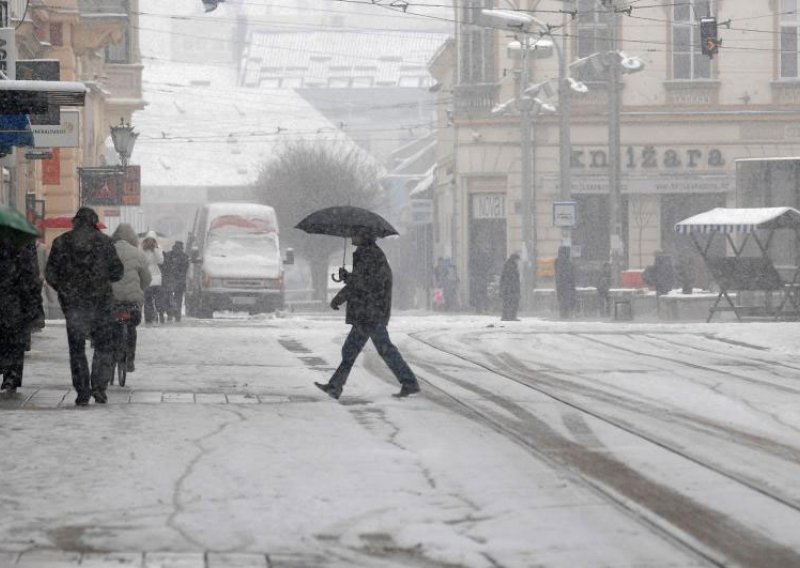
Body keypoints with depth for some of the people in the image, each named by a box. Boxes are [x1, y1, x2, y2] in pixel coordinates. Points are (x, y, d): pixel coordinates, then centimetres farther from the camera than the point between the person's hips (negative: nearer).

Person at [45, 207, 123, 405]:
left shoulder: (61, 242, 1)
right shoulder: (104, 242, -2)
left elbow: (50, 274, 1)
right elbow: (117, 271, -1)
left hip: (72, 302, 1)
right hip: (100, 300, -1)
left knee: (76, 348, 9)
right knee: (104, 346, 9)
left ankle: (82, 392, 4)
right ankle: (99, 387, -4)